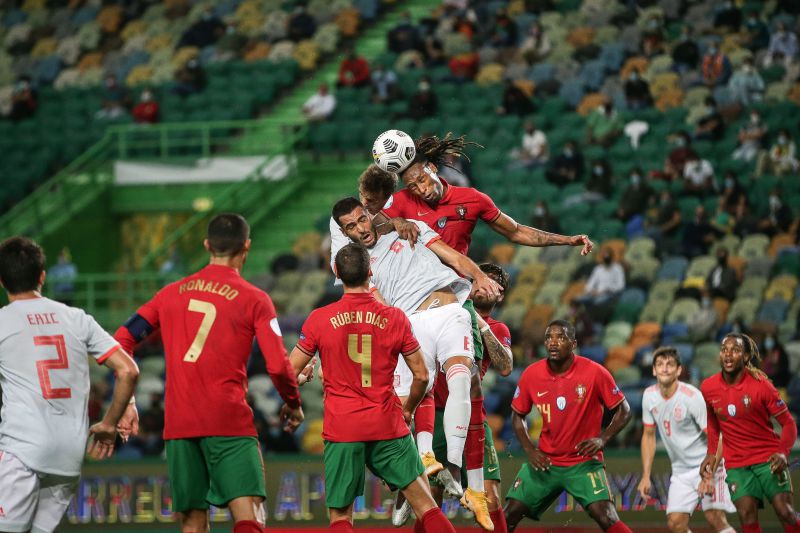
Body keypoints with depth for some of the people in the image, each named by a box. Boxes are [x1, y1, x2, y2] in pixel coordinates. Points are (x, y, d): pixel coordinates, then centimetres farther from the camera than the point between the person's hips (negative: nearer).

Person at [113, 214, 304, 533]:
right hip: (229, 422, -4)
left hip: (178, 423, 4)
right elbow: (278, 366, -6)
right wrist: (293, 404, 12)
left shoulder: (172, 292, 13)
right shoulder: (254, 299, 1)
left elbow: (122, 340, 10)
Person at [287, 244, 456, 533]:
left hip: (341, 429, 0)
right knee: (427, 506, 7)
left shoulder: (319, 319, -4)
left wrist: (304, 374, 23)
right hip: (388, 427, 0)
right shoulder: (395, 318, -2)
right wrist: (408, 409, 21)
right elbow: (421, 375, 3)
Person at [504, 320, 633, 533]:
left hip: (584, 462, -3)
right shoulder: (532, 374, -5)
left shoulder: (594, 372, -13)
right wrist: (529, 450, -4)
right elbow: (518, 415, 10)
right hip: (545, 462, 3)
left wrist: (602, 439, -19)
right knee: (510, 515, -3)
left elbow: (623, 411, -4)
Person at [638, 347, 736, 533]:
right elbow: (649, 435, 13)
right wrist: (645, 476, 7)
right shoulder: (649, 396, 0)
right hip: (681, 468, 6)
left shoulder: (692, 397, -19)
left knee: (715, 517, -20)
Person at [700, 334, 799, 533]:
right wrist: (712, 453, 5)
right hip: (736, 463, 2)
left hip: (768, 458, -2)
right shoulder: (708, 388, -1)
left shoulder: (760, 385, -12)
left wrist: (783, 453, -23)